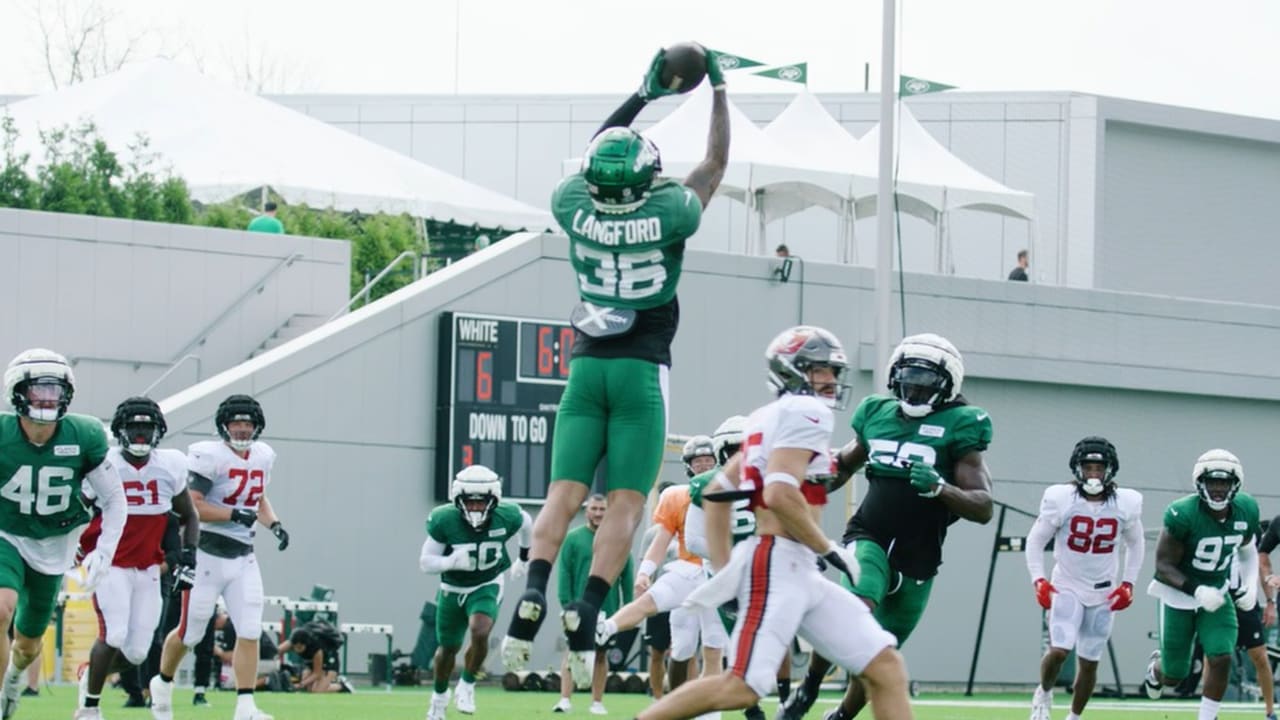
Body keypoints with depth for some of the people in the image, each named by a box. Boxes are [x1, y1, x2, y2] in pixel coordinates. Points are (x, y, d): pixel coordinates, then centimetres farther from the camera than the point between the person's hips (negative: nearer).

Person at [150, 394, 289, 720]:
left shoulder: (263, 456, 7)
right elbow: (190, 506, -20)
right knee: (190, 633, 8)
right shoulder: (210, 457, -16)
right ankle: (162, 684, 33)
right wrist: (234, 515, -24)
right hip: (208, 555, -6)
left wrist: (274, 524, 5)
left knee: (250, 632, -6)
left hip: (243, 558, 6)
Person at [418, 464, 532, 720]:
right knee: (447, 649, 15)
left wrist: (524, 558, 19)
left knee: (480, 633, -27)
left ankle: (467, 686, -2)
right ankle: (440, 696, 43)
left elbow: (527, 524, 4)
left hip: (487, 586, -1)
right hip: (452, 588, 1)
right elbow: (425, 562, -18)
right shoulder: (444, 520, -25)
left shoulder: (507, 517, -22)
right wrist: (453, 561, -38)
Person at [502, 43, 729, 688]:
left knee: (563, 493, 0)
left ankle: (534, 592, -21)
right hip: (640, 373, -3)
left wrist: (645, 94, 25)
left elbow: (595, 153, 19)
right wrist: (718, 87, 17)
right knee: (625, 503, -4)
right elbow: (716, 162, 7)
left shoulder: (576, 208, -2)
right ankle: (587, 609, -20)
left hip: (586, 368, 3)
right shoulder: (666, 214, -9)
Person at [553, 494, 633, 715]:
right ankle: (565, 699, -10)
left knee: (601, 654, 9)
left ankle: (597, 702, 14)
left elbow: (626, 575, 6)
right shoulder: (573, 538, -1)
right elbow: (564, 573, -3)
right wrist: (566, 603, -10)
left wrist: (628, 605, 1)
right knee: (574, 651, -7)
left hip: (607, 607, 2)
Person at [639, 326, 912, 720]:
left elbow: (716, 495, 21)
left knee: (885, 666, 3)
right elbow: (780, 494, -21)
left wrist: (724, 570, 21)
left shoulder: (766, 420, 19)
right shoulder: (807, 413, -8)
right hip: (778, 565, -10)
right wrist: (830, 551, -11)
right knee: (742, 688, -14)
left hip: (802, 573, 10)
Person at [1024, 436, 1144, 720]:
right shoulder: (1061, 499, -12)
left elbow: (1135, 545, 12)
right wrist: (1038, 580, -12)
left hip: (1104, 593, 3)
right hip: (1067, 587, -3)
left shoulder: (1125, 503, -5)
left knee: (1089, 662, 7)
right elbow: (1036, 540, -2)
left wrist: (1128, 583, 3)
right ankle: (1044, 694, 9)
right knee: (1059, 650, -20)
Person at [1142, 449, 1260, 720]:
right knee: (1173, 677, 7)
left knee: (1221, 659, -15)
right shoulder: (1184, 515, -27)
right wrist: (1197, 591, -34)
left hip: (1216, 594, 4)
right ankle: (1157, 666, 47)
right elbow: (1163, 566, -21)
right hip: (1180, 595, -4)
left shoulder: (1246, 510, -10)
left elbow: (1248, 550, 12)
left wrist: (1251, 584, -3)